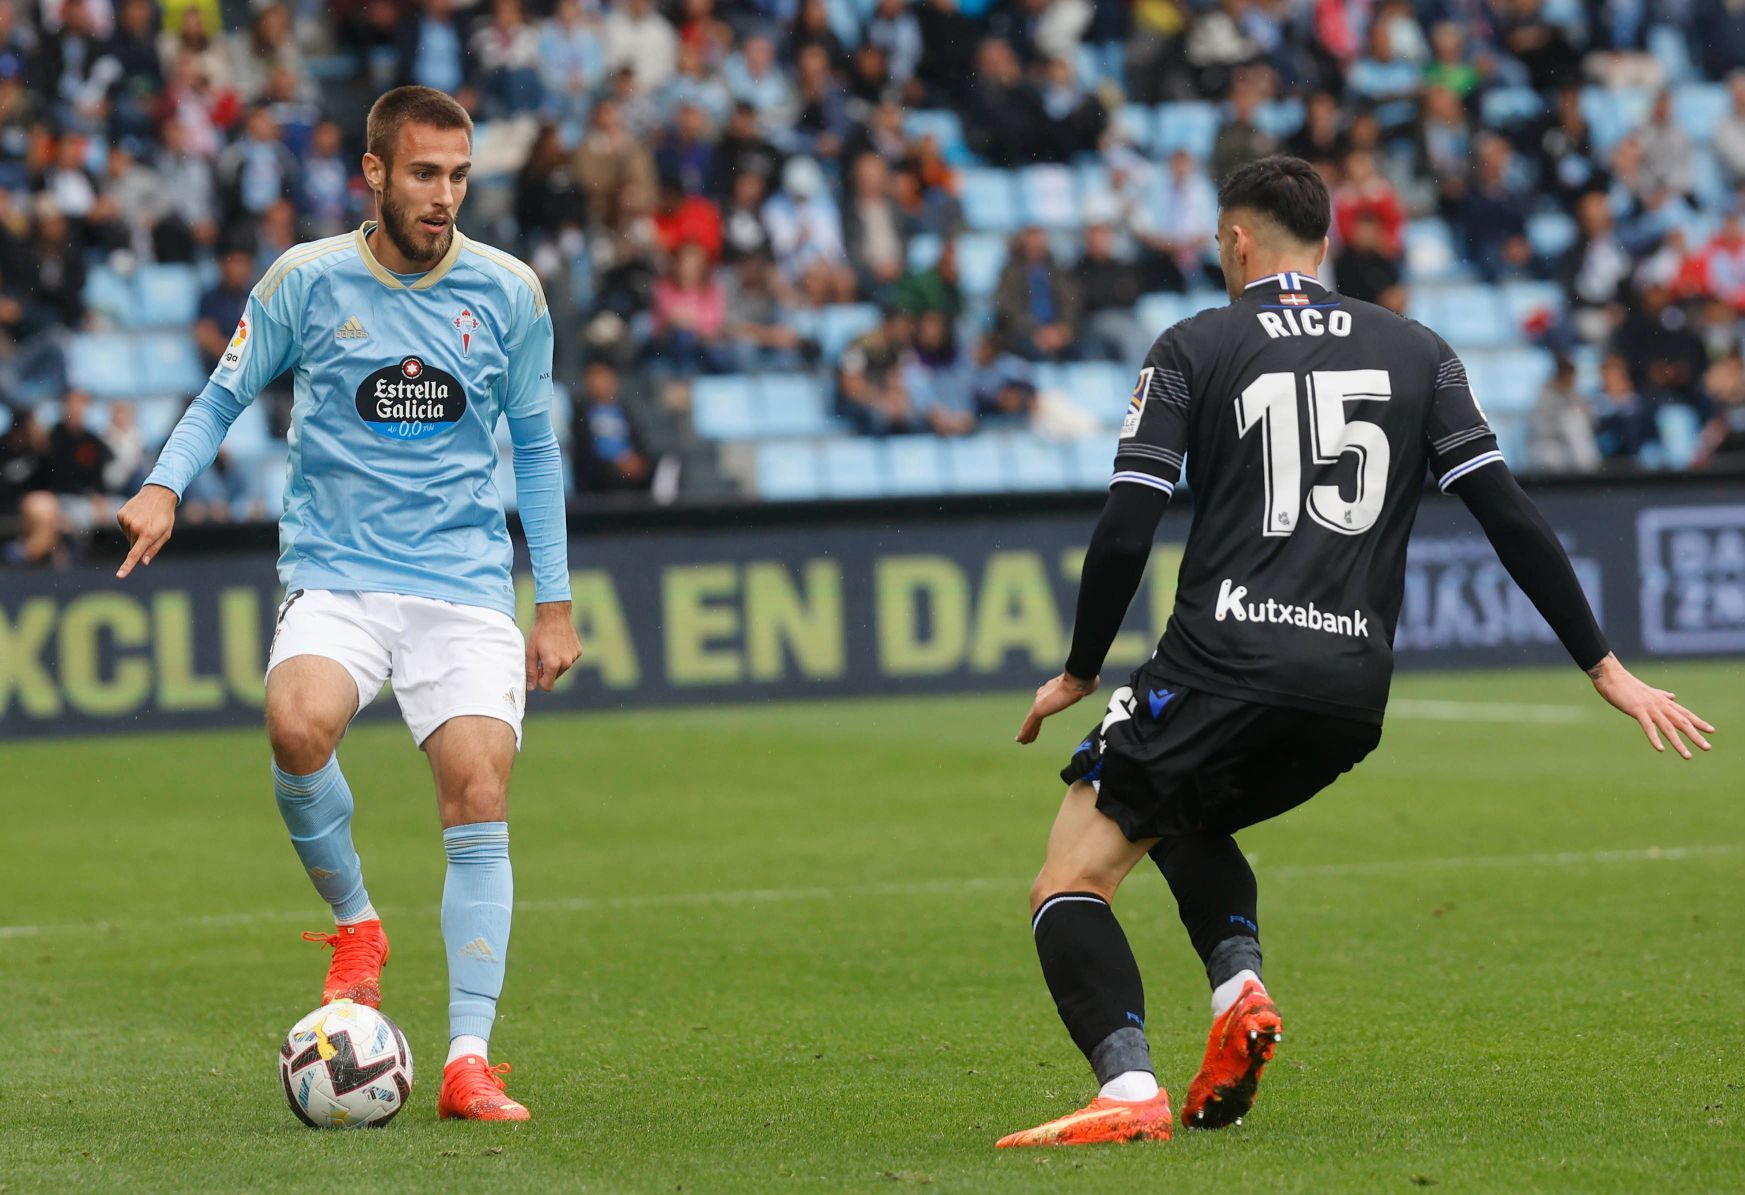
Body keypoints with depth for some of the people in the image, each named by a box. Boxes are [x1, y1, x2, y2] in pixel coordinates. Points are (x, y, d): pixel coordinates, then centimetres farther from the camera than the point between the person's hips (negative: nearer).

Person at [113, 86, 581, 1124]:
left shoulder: (508, 293, 4)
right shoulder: (307, 281, 0)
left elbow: (535, 448, 13)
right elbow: (225, 396, 11)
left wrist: (556, 601, 11)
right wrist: (165, 484, -8)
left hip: (468, 587, 1)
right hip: (336, 576, -1)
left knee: (480, 804, -13)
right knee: (298, 726, -30)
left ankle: (469, 1059, -9)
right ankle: (354, 922, -2)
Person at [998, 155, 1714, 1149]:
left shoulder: (1195, 349, 6)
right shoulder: (1417, 353, 15)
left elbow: (1125, 533, -1)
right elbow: (1510, 518, 8)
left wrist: (1079, 674, 12)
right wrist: (1606, 668, 11)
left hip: (1223, 671, -5)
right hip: (1354, 694, 5)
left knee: (1072, 883, 0)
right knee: (1181, 820, 32)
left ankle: (1130, 1088, -25)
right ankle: (1239, 988, 5)